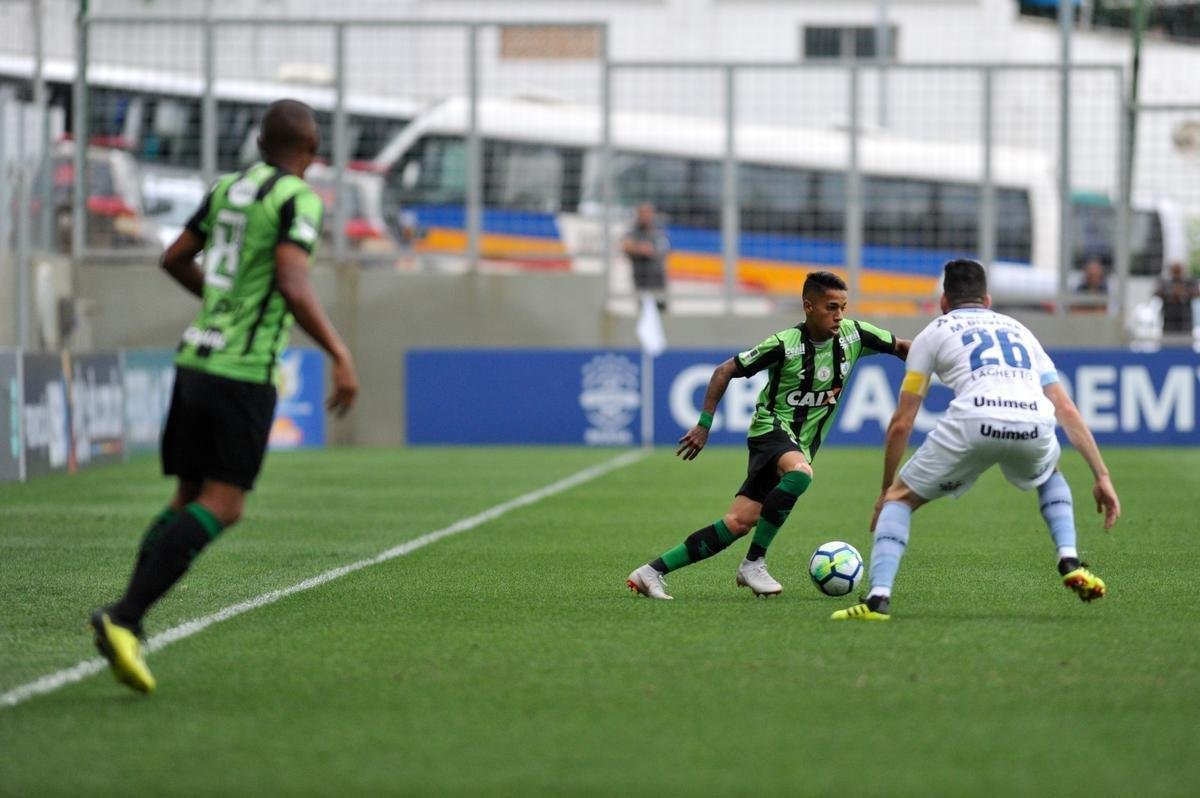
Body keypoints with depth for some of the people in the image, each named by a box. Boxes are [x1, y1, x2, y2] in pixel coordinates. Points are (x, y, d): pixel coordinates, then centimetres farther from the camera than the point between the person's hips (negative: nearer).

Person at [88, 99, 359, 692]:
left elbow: (174, 259, 25)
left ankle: (125, 624, 4)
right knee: (222, 506, -8)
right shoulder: (298, 199, -9)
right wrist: (340, 356, -18)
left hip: (195, 361, 8)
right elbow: (293, 285, -22)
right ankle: (124, 618, -22)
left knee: (190, 498, 15)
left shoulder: (227, 189, 14)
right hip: (244, 373, -8)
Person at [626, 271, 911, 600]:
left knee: (739, 523, -6)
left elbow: (900, 347, 14)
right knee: (801, 472, -38)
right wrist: (704, 425, -9)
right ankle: (753, 562, -27)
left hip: (800, 445, 5)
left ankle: (653, 571, -2)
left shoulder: (854, 334, -2)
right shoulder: (785, 344, -15)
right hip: (772, 428, -5)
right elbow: (725, 371, -7)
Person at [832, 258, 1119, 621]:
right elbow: (1067, 411, 27)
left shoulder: (934, 332, 27)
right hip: (1034, 425, 3)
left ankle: (878, 597, 0)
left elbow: (901, 424, 24)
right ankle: (1070, 563, 21)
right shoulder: (1018, 330, 36)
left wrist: (885, 491, 33)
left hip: (974, 421, -3)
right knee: (1050, 475, 40)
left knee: (900, 499, 18)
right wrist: (1102, 476, 28)